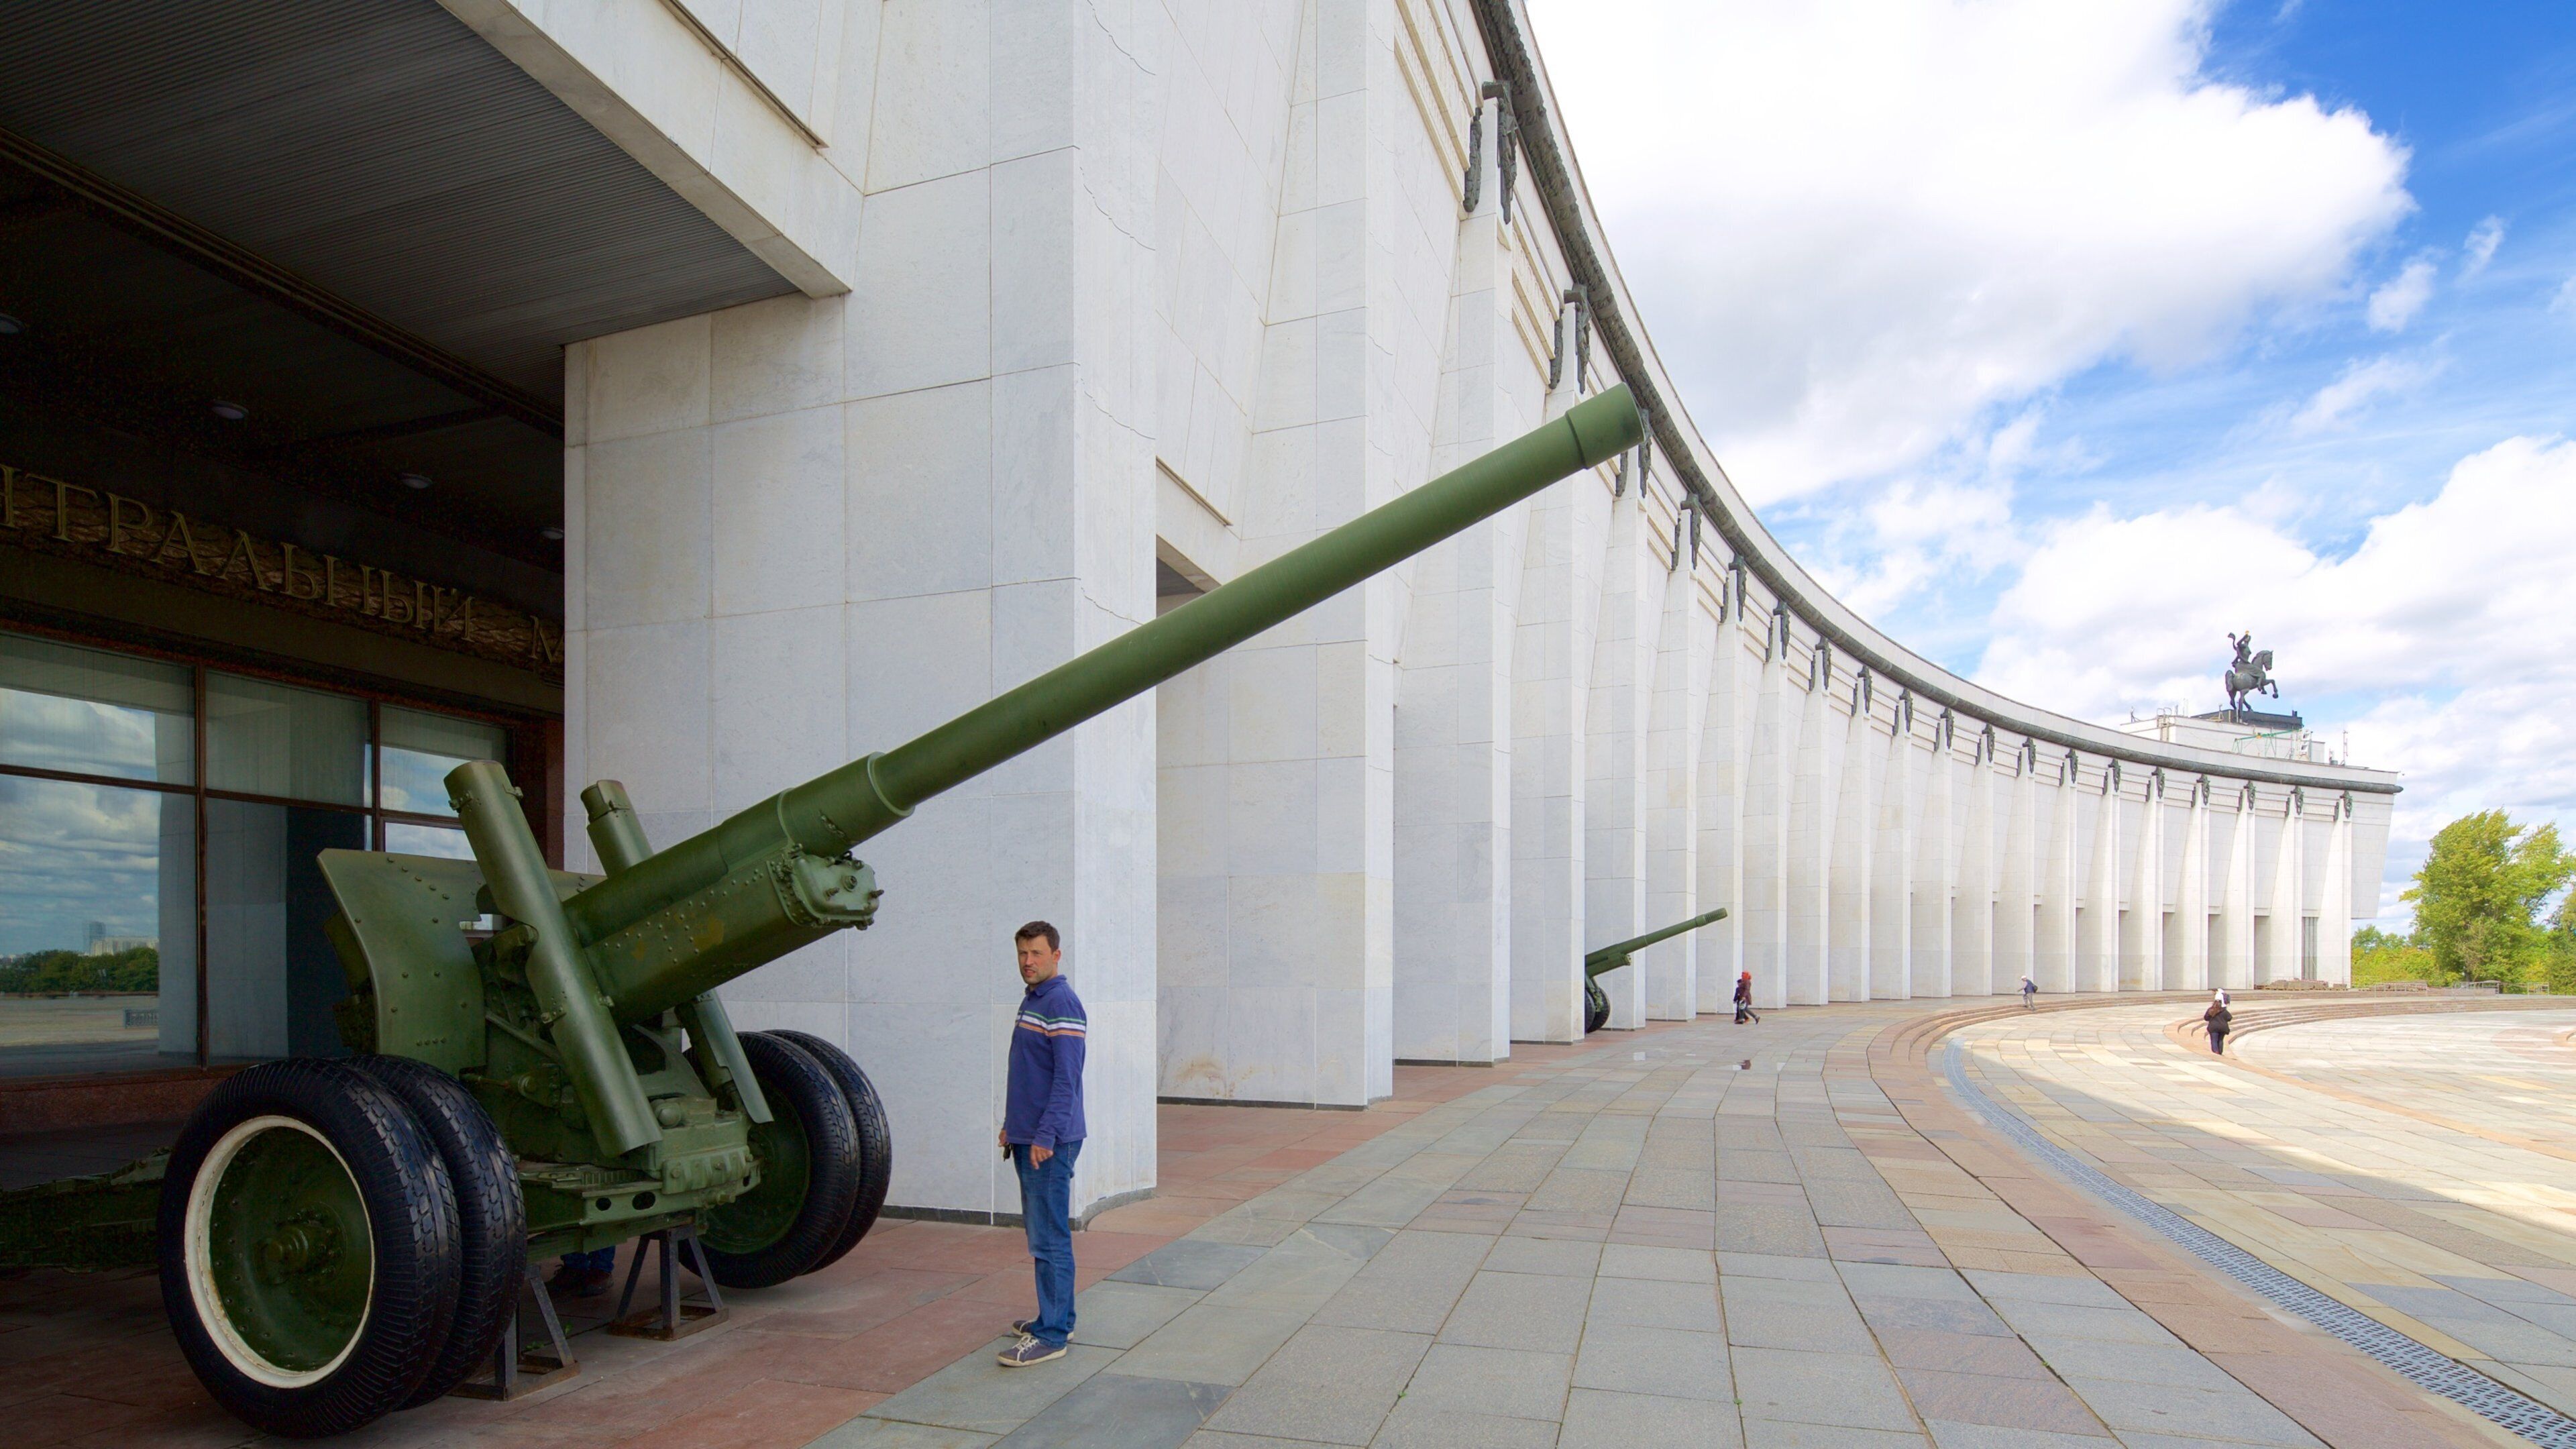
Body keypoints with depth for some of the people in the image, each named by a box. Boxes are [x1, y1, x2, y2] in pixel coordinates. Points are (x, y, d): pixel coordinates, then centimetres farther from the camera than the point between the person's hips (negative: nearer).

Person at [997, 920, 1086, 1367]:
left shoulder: (1062, 1003, -15)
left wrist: (1044, 1137, -22)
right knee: (1039, 1231, 16)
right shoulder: (1031, 1000, 15)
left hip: (1050, 1142, -10)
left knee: (1050, 1237, -5)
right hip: (1027, 1138, 10)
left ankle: (1052, 1334, 0)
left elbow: (1066, 1078, -20)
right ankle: (1057, 1316, 26)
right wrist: (1011, 1125, 22)